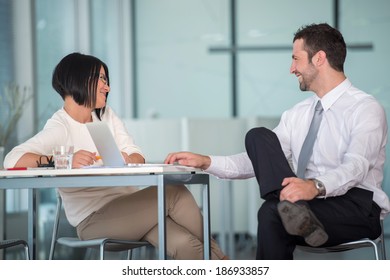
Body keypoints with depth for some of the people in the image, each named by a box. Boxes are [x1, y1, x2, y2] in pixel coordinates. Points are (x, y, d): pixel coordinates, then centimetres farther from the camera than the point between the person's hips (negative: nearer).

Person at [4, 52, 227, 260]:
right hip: (94, 218, -6)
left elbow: (137, 156, 8)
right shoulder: (60, 127, -7)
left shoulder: (107, 115, 15)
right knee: (174, 193, -21)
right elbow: (13, 160, -21)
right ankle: (217, 259, -6)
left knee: (184, 243, -22)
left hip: (128, 207, 6)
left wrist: (129, 160, -17)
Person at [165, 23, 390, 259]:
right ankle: (294, 211, -36)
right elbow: (257, 161, 14)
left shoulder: (366, 109, -5)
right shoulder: (297, 115, 18)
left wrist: (316, 186, -42)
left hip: (357, 209, -7)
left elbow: (355, 167, -22)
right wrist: (206, 162, 0)